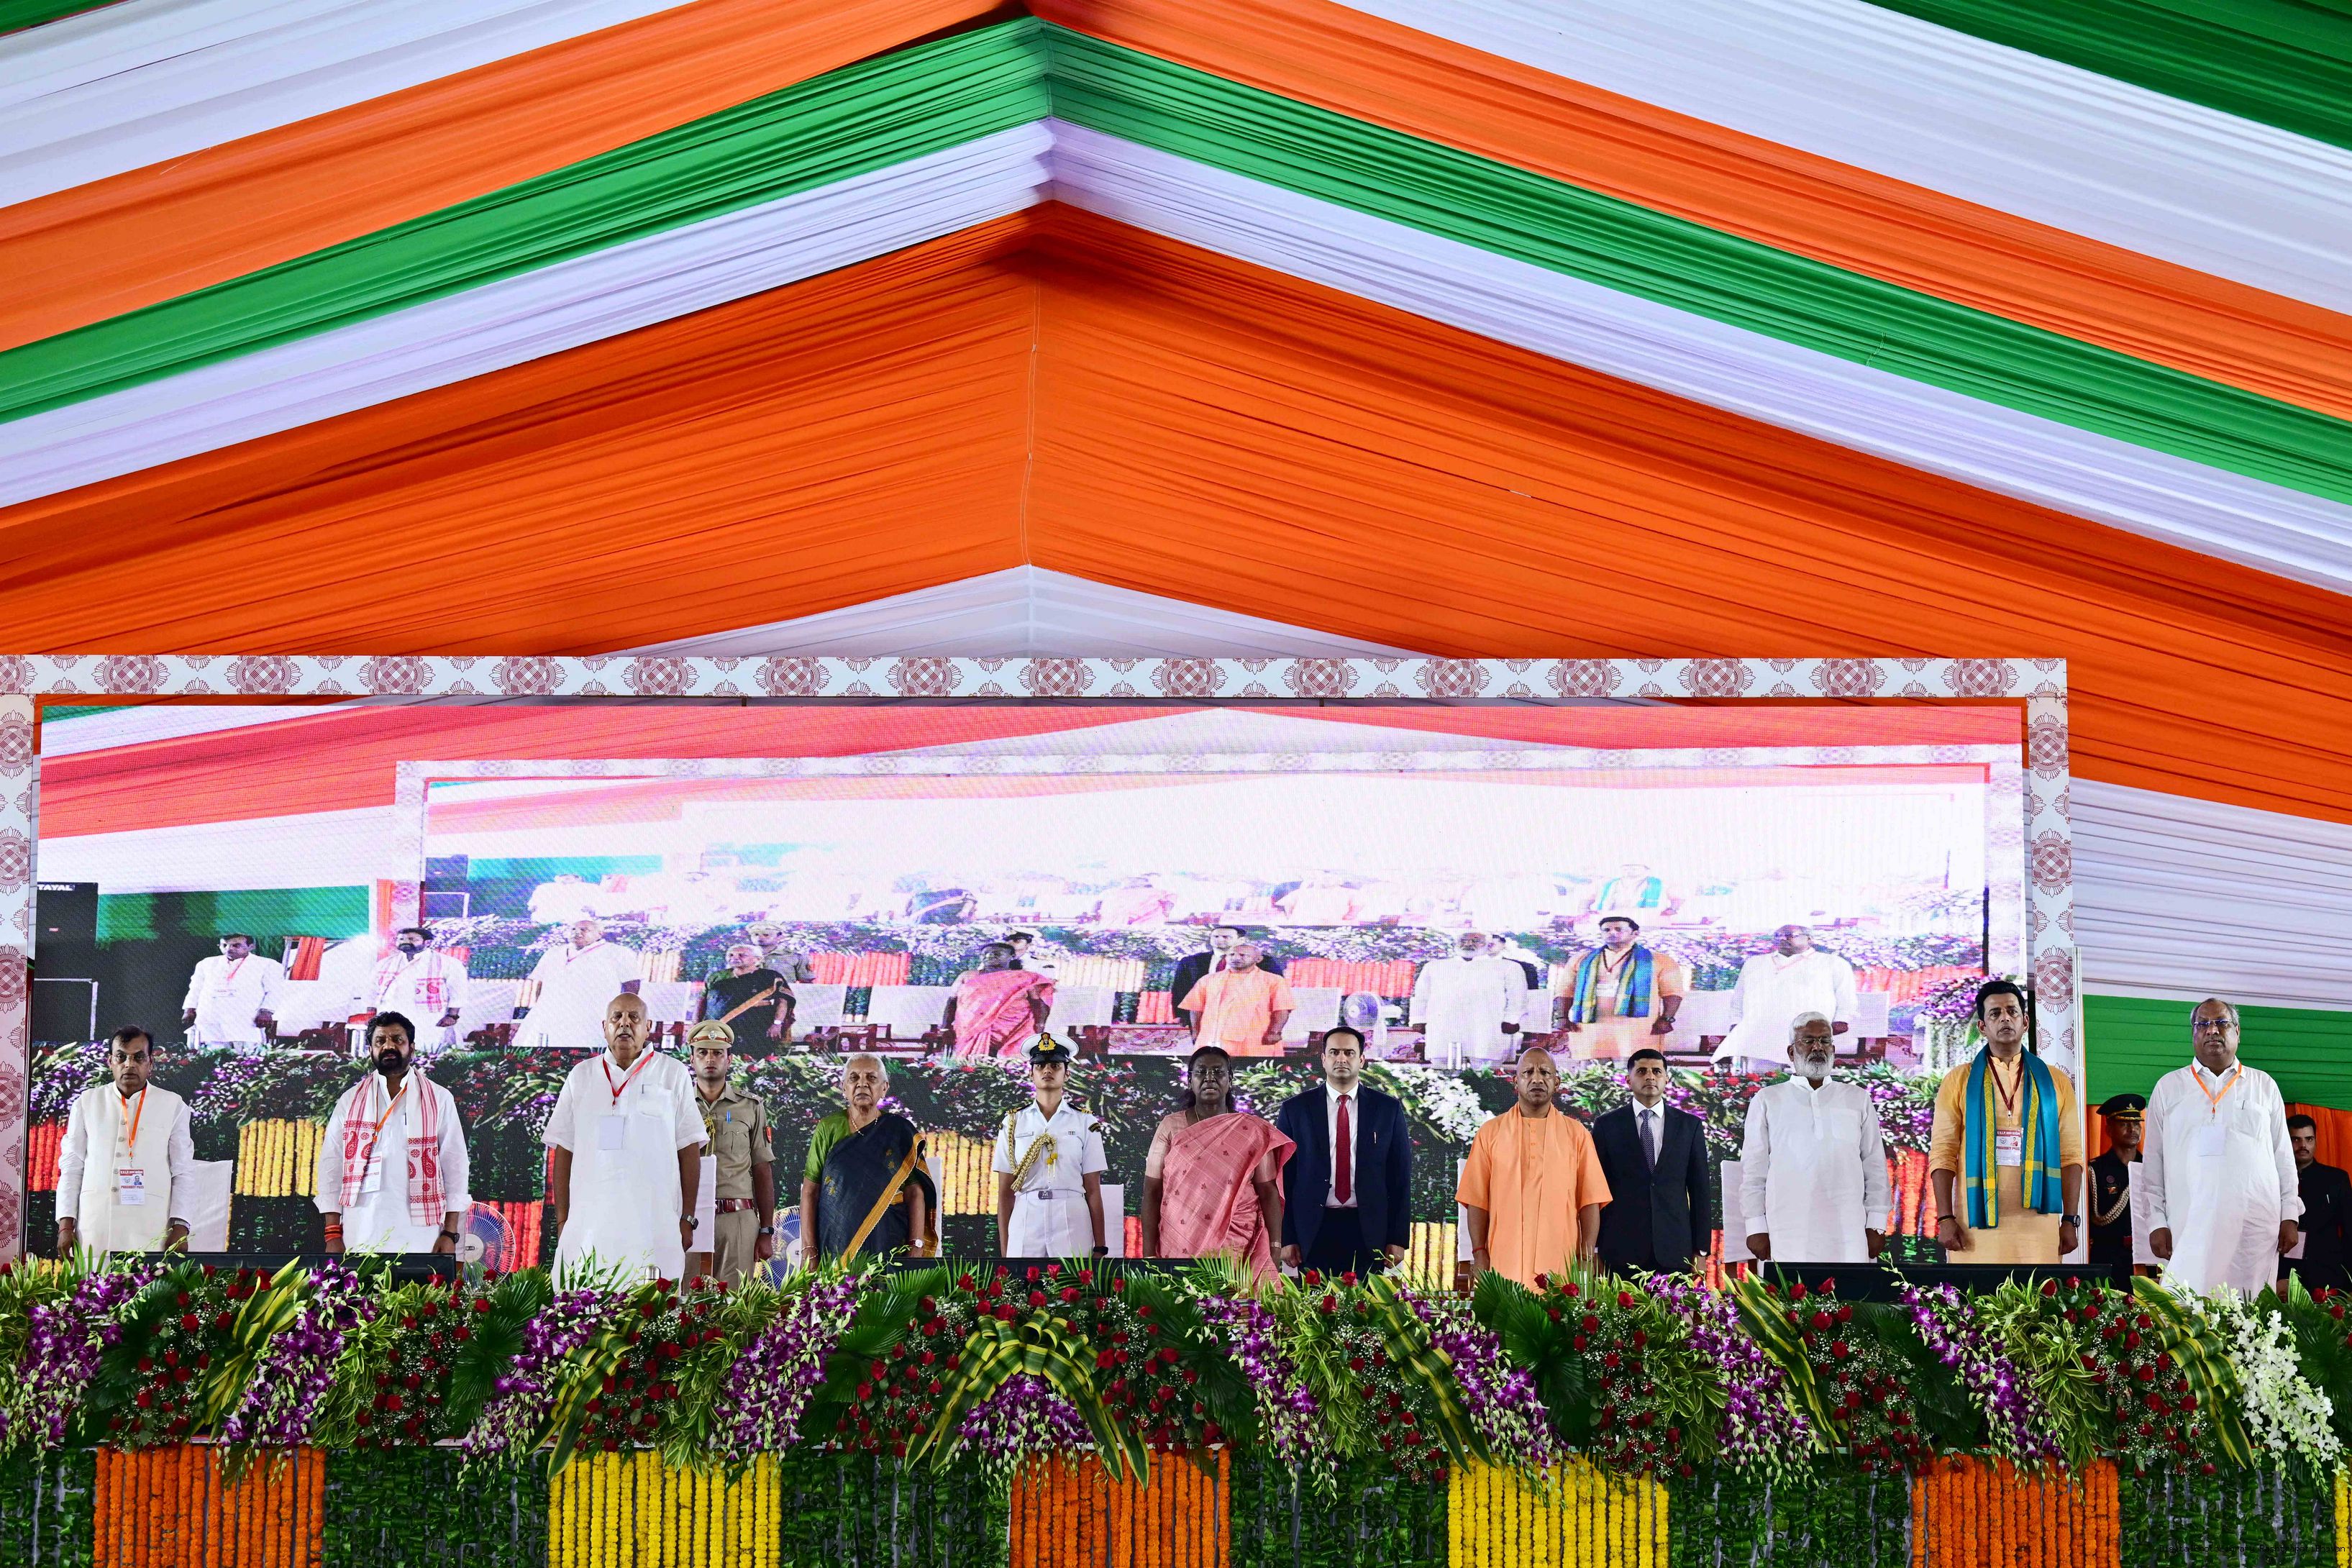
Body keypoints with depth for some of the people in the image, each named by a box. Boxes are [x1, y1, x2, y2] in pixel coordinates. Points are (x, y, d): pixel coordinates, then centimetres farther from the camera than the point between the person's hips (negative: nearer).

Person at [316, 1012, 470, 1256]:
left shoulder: (439, 1100, 8)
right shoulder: (350, 1101, 11)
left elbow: (455, 1167, 6)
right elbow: (331, 1168, 9)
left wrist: (450, 1234, -1)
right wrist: (333, 1235, 1)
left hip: (420, 1236, -1)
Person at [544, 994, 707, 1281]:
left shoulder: (673, 1074, 10)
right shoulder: (581, 1077, 14)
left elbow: (689, 1150, 7)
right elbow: (563, 1152, 13)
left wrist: (687, 1220, 1)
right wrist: (562, 1221, 6)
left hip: (654, 1228, -1)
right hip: (588, 1224, 1)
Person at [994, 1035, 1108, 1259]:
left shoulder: (1085, 1123, 7)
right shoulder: (1013, 1123, 9)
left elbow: (1093, 1191, 4)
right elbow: (1005, 1192, 7)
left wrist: (1100, 1248, 0)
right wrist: (1004, 1251, 3)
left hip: (1073, 1224, -1)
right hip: (1025, 1222, 1)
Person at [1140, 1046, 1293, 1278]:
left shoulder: (1253, 1131, 4)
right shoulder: (1170, 1127, 5)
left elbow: (1268, 1192, 3)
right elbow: (1152, 1193, 3)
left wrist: (1276, 1251, -5)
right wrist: (1149, 1255, -3)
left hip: (1238, 1250, 0)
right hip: (1179, 1249, 0)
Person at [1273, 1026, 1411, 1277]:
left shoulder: (1388, 1108, 7)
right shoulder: (1295, 1109, 5)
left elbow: (1401, 1176, 6)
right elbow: (1283, 1176, 4)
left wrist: (1399, 1238, 0)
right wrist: (1286, 1238, -2)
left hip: (1369, 1231, 0)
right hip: (1314, 1230, 0)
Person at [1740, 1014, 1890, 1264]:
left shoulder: (1858, 1099, 14)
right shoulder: (1767, 1100, 10)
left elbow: (1875, 1166, 12)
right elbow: (1753, 1168, 8)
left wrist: (1876, 1225, 5)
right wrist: (1756, 1227, 2)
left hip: (1847, 1232, 1)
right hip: (1790, 1233, -1)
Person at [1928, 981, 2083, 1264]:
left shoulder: (2055, 1082, 13)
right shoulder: (1959, 1081, 10)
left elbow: (2070, 1156, 10)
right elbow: (1942, 1154, 4)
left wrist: (2071, 1220, 2)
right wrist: (1944, 1218, -6)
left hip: (2038, 1226, 1)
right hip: (1977, 1224, -1)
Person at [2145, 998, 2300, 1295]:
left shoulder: (2263, 1086, 15)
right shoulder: (2168, 1087, 12)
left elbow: (2284, 1156, 15)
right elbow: (2153, 1161, 10)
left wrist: (2289, 1216, 6)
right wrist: (2157, 1222, 2)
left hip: (2257, 1225, 1)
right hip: (2190, 1224, -1)